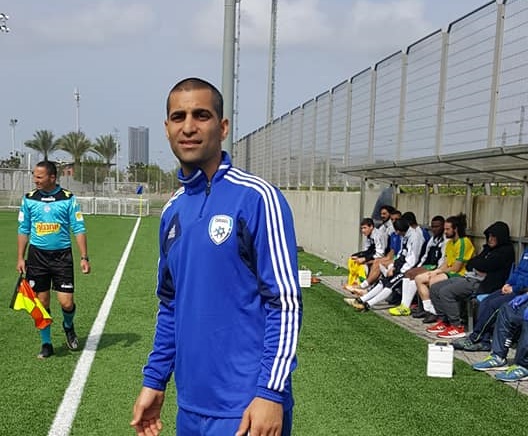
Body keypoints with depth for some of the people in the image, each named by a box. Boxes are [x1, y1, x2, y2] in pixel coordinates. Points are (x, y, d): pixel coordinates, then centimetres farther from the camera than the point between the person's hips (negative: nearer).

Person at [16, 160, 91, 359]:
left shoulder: (68, 198, -4)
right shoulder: (29, 198, 4)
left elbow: (79, 229, -3)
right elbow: (23, 230, 10)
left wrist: (84, 257, -8)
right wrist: (20, 258, 5)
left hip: (62, 255, -2)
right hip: (37, 254, 2)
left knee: (66, 302, -6)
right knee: (41, 302, 6)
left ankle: (68, 326, 27)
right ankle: (46, 344, 21)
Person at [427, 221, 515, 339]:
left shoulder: (506, 251, -8)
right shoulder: (489, 248, 19)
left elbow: (484, 266, -18)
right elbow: (469, 264, 15)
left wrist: (474, 264, 2)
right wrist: (478, 268, -6)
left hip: (483, 284, -10)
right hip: (470, 277, 10)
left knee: (445, 292, -25)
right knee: (435, 288, 2)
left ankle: (457, 327, -16)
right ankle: (443, 320, 7)